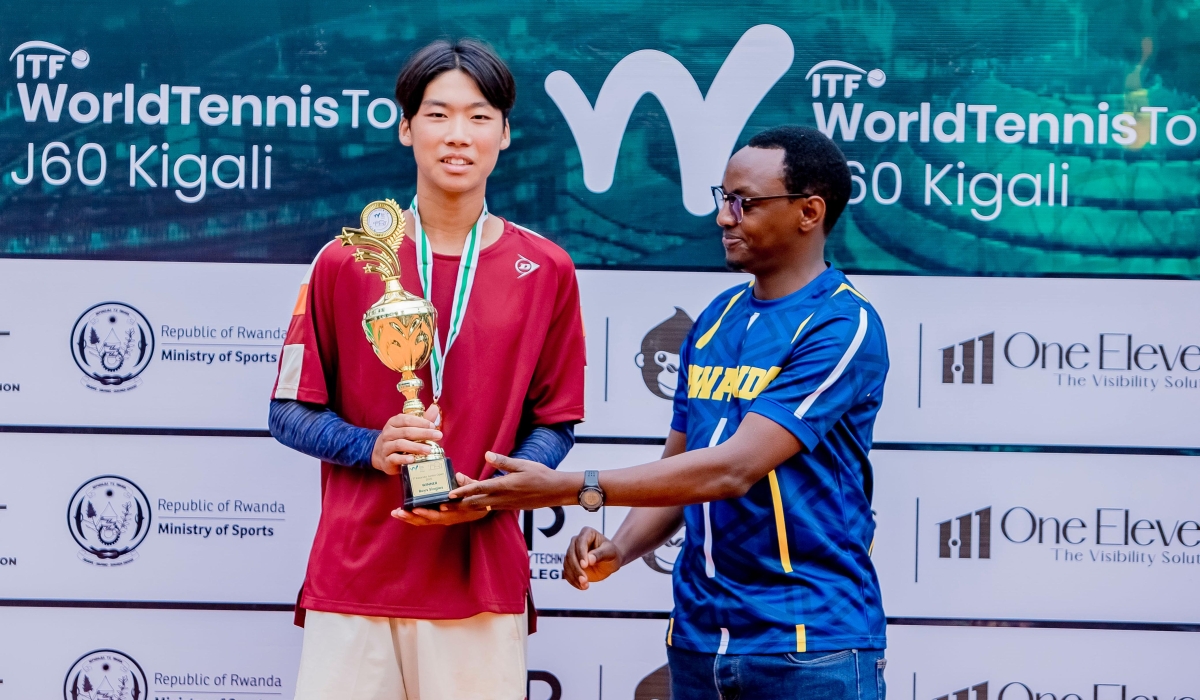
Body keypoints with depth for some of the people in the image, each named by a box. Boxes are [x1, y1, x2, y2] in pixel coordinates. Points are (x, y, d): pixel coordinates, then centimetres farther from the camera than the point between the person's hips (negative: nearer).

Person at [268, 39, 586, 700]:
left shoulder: (546, 270, 5)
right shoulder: (344, 262, 3)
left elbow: (554, 423, 8)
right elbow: (291, 413, 6)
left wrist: (487, 494, -10)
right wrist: (373, 447, -12)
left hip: (481, 577, 0)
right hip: (354, 575, 0)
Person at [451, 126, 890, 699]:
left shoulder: (843, 326, -12)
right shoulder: (715, 320, 11)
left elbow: (733, 469, -21)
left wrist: (571, 489, -22)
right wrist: (619, 547, -6)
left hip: (811, 645, -6)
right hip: (699, 636, 6)